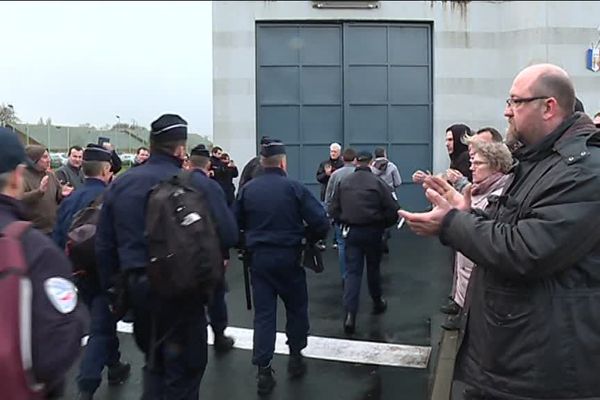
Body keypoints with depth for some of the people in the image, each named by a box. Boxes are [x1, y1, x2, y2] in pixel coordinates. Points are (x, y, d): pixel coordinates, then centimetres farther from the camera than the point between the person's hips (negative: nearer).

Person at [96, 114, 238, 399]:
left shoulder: (119, 184, 1)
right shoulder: (195, 184, -14)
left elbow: (104, 244, 4)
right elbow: (228, 236, -17)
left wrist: (112, 285, 15)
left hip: (136, 287, 5)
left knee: (154, 360, 27)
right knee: (184, 366, 14)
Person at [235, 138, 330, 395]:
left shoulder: (247, 189, -1)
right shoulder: (294, 188, -10)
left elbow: (236, 223, 2)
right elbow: (321, 221, -15)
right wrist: (310, 239, 4)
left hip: (258, 257, 2)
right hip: (288, 257, -2)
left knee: (263, 313, 7)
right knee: (296, 307, 18)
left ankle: (264, 372, 5)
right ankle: (295, 357, 29)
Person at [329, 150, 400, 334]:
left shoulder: (344, 183, 0)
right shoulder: (378, 183, -8)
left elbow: (334, 210, 1)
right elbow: (393, 210, -10)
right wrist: (382, 225, 7)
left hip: (351, 231, 1)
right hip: (372, 231, -1)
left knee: (353, 271, 2)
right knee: (373, 267, 18)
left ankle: (350, 314, -10)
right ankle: (377, 302, 37)